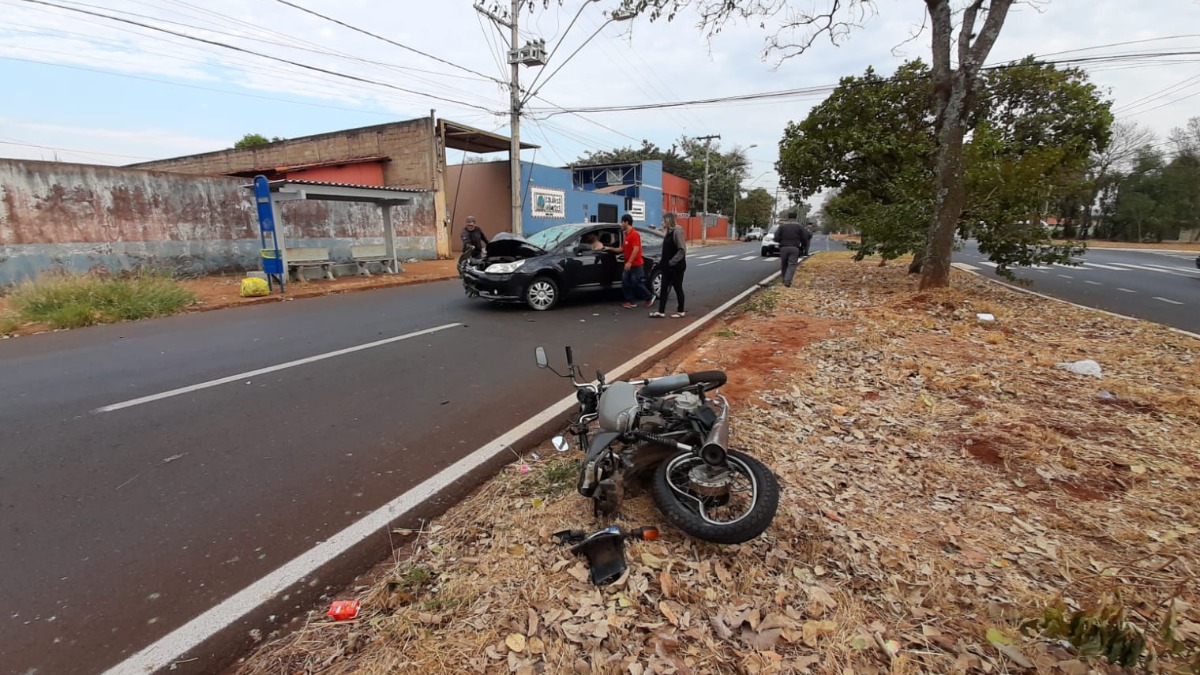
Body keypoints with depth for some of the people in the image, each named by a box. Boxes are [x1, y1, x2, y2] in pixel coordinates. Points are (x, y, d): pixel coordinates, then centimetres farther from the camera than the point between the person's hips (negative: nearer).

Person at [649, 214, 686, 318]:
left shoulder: (677, 232, -16)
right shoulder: (669, 232, 11)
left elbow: (682, 250, -22)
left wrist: (672, 262, -21)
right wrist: (663, 263, 11)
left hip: (676, 267, -9)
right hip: (668, 267, 9)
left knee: (678, 288, 3)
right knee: (664, 288, 7)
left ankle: (681, 312, 16)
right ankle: (661, 312, 11)